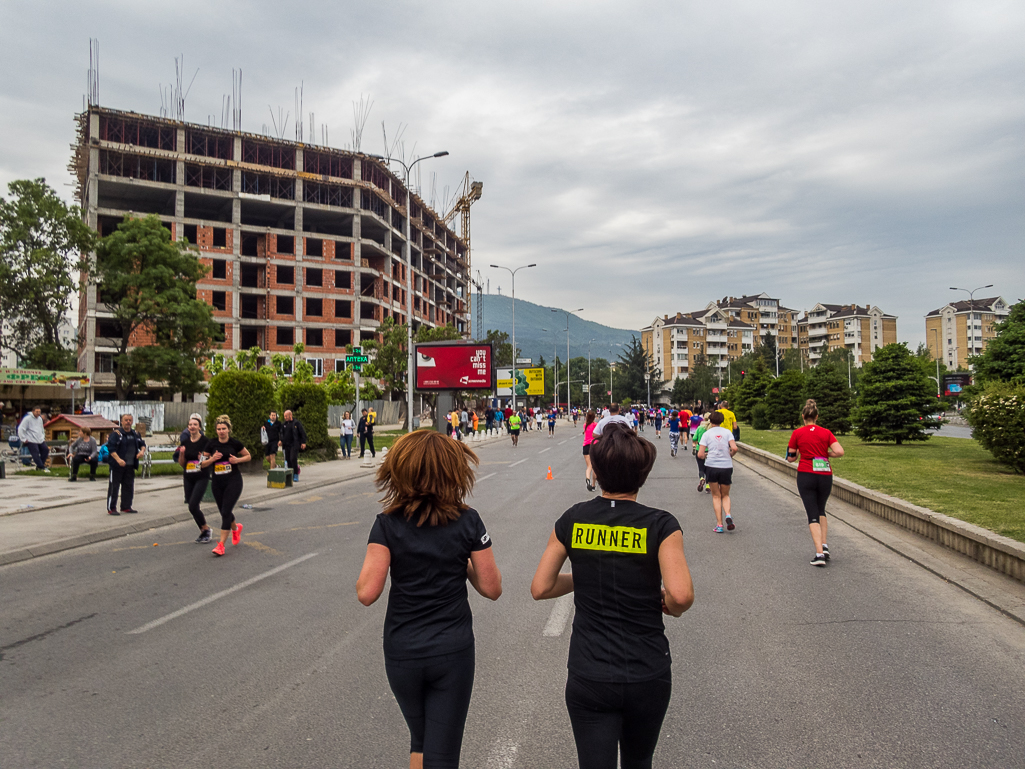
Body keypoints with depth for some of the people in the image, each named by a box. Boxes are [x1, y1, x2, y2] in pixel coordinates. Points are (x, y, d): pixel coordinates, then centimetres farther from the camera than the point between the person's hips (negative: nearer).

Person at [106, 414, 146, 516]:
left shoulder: (135, 434, 12)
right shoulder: (116, 433, -8)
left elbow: (142, 444, 23)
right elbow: (111, 448, -16)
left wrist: (142, 451, 0)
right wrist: (118, 460, -26)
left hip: (130, 465, 7)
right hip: (117, 465, -7)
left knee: (129, 486, 12)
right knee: (114, 486, -3)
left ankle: (126, 506, 22)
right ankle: (111, 508, 2)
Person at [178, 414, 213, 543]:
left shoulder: (205, 441, -7)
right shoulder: (185, 442, 7)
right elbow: (181, 463, 10)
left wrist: (203, 460, -23)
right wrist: (181, 453, -8)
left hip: (201, 478, -6)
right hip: (188, 478, 6)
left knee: (193, 506, -14)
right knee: (192, 507, 9)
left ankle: (206, 529, 6)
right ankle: (203, 532, 26)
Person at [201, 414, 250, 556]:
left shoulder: (235, 443, -4)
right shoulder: (211, 443, 1)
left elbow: (248, 456, 9)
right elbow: (203, 463, 5)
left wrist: (238, 459, -10)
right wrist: (212, 459, -14)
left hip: (233, 481, -3)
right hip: (217, 482, 4)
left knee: (226, 511, -12)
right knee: (223, 512, 12)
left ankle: (221, 544, -8)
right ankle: (236, 527, 45)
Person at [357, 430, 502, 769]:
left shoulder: (388, 524, -11)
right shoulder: (467, 521, -10)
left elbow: (366, 593, -16)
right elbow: (492, 588, -7)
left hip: (402, 654, 2)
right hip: (453, 653, -1)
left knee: (420, 742, 26)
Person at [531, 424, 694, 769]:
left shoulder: (572, 521, -6)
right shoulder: (660, 525, -12)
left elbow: (540, 588, -2)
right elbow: (681, 595, -24)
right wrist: (670, 606, -1)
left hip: (588, 679, 0)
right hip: (649, 676, 0)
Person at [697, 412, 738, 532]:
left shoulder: (707, 434, 0)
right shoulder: (727, 432, 2)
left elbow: (700, 455, -7)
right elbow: (734, 448, -12)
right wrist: (730, 456, 8)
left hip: (711, 466, -1)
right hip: (726, 467, 1)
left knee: (716, 496, 12)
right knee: (725, 495, 17)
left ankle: (719, 525, 5)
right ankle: (728, 515, -11)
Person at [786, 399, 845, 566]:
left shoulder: (798, 433, -3)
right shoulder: (826, 433, 1)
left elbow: (791, 458, 2)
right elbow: (839, 452, -10)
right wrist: (826, 454, 8)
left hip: (806, 476, -2)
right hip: (825, 476, 2)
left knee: (813, 514, 0)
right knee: (821, 510, 23)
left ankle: (819, 553, -10)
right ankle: (824, 545, 14)